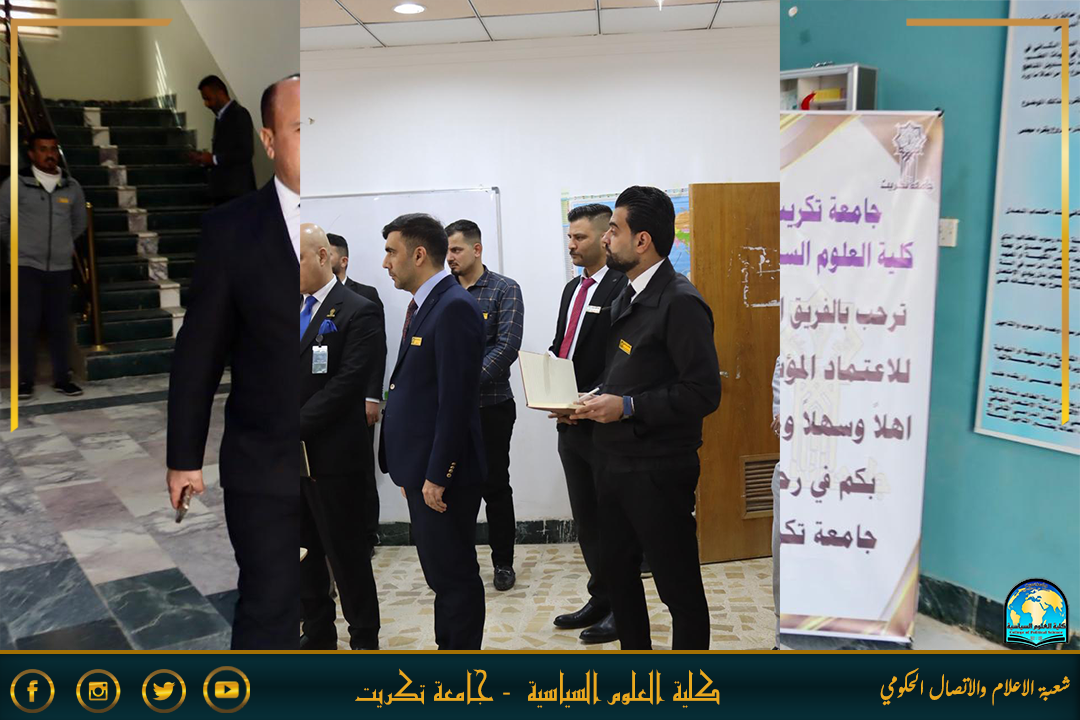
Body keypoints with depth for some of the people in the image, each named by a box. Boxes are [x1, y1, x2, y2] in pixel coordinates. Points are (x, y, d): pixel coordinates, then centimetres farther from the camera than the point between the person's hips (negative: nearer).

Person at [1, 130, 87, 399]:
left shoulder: (72, 186, 5)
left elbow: (79, 222, 21)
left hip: (60, 266, 3)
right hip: (26, 264, -2)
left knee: (59, 324, 5)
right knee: (27, 323, -2)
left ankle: (62, 378, 14)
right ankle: (25, 380, 9)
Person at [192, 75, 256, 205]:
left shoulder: (239, 114, -7)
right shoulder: (220, 117, 19)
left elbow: (246, 152, -17)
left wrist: (214, 159, -15)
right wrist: (206, 160, 4)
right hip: (222, 191, 9)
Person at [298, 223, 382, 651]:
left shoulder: (358, 312, -9)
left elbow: (347, 385, -17)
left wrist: (294, 424, -19)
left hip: (334, 455, -7)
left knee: (346, 552, 4)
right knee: (303, 551, 15)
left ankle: (364, 640, 20)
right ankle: (318, 633, 30)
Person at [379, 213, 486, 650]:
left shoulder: (454, 308, -16)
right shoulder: (423, 305, 15)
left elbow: (456, 400, -21)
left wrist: (437, 475, -20)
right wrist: (413, 470, 16)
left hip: (443, 474, -9)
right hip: (421, 469, 10)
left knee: (455, 576, 3)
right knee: (441, 574, 19)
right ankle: (448, 647, 34)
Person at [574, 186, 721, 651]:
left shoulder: (680, 303, -16)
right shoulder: (626, 299, 13)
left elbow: (703, 393, -21)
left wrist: (627, 407, -22)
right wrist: (593, 403, 4)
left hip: (658, 473, -9)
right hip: (617, 465, 9)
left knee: (679, 588, 4)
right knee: (618, 572, 21)